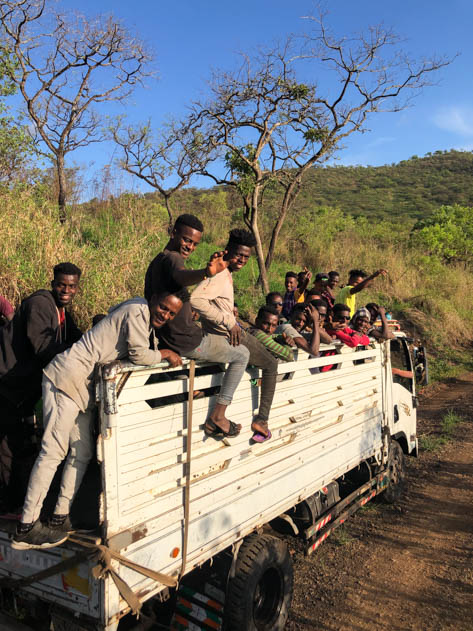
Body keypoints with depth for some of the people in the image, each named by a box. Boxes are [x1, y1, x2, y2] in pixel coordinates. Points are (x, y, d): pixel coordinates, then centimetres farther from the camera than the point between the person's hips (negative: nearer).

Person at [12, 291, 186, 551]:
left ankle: (60, 516, 19)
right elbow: (139, 354, -16)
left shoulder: (146, 320, 16)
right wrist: (165, 354, -2)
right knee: (54, 450, -9)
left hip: (84, 384, 10)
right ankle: (26, 528, -3)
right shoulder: (137, 310, -13)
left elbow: (148, 351, 17)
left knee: (82, 452, 11)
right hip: (68, 377, -10)